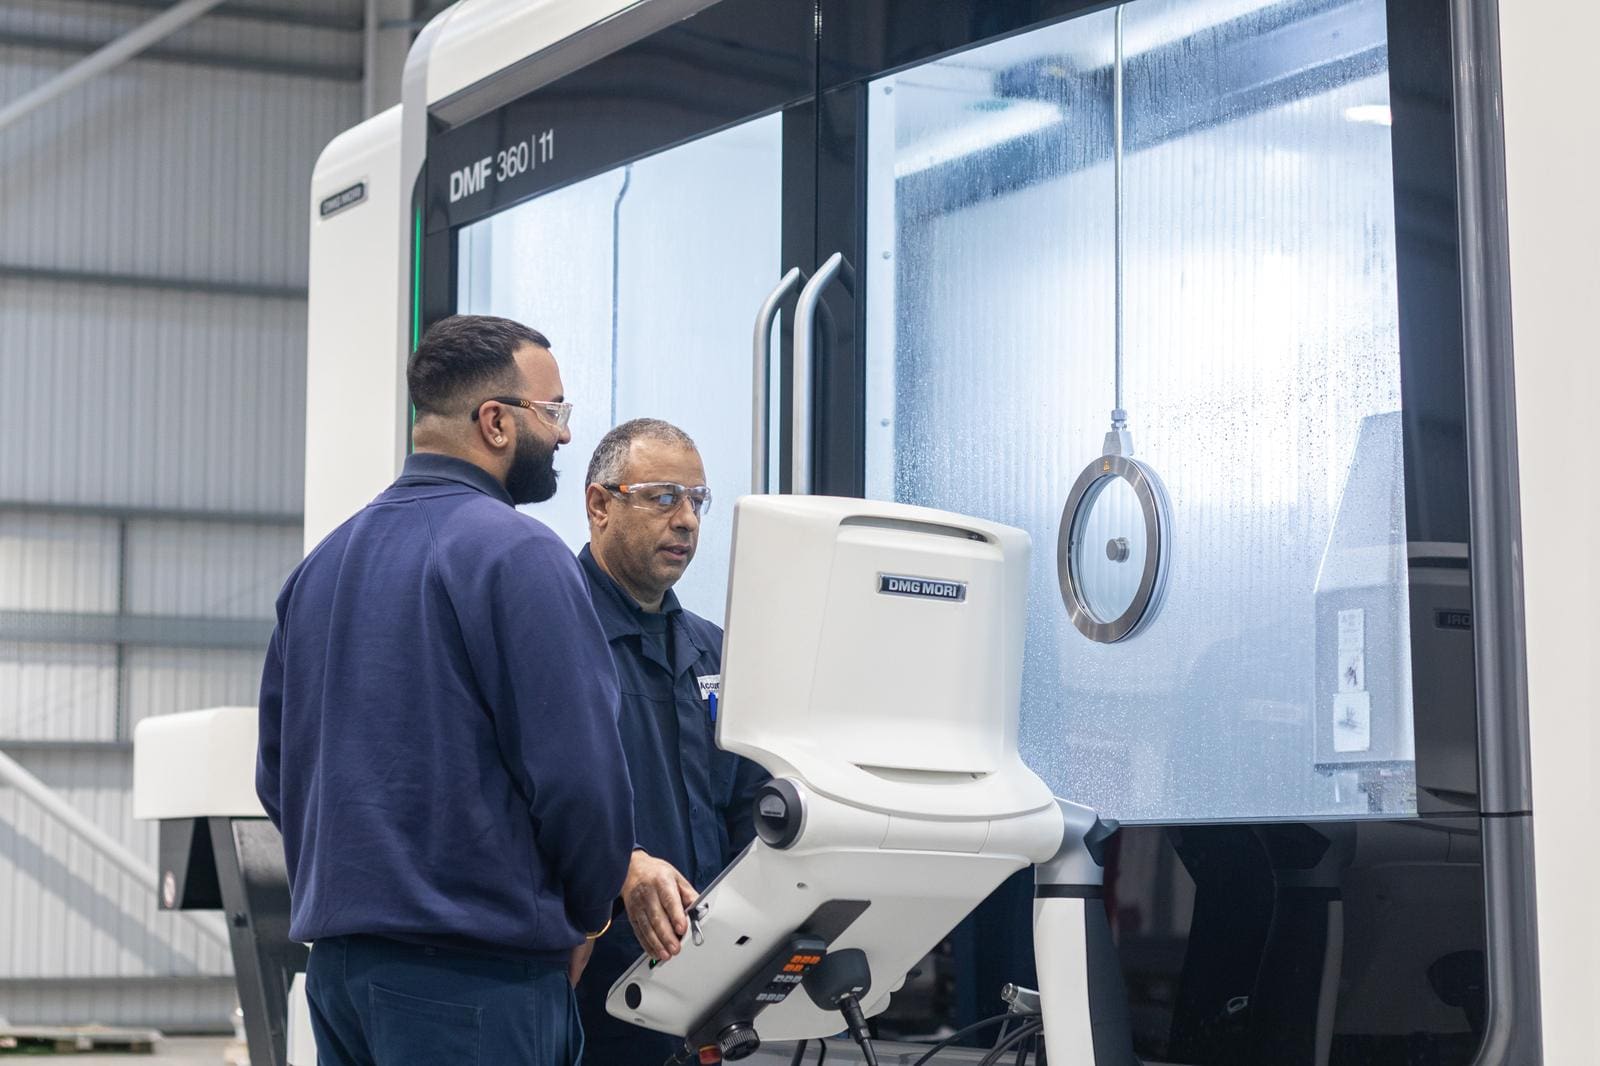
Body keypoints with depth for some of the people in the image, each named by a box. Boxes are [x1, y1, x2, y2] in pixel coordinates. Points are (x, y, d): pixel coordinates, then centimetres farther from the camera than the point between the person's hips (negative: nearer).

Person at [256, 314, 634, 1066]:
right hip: (478, 973, -8)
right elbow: (579, 772, -16)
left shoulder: (323, 562, 13)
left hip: (336, 961, 8)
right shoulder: (517, 554, -12)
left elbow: (278, 776, 17)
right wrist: (587, 917, 0)